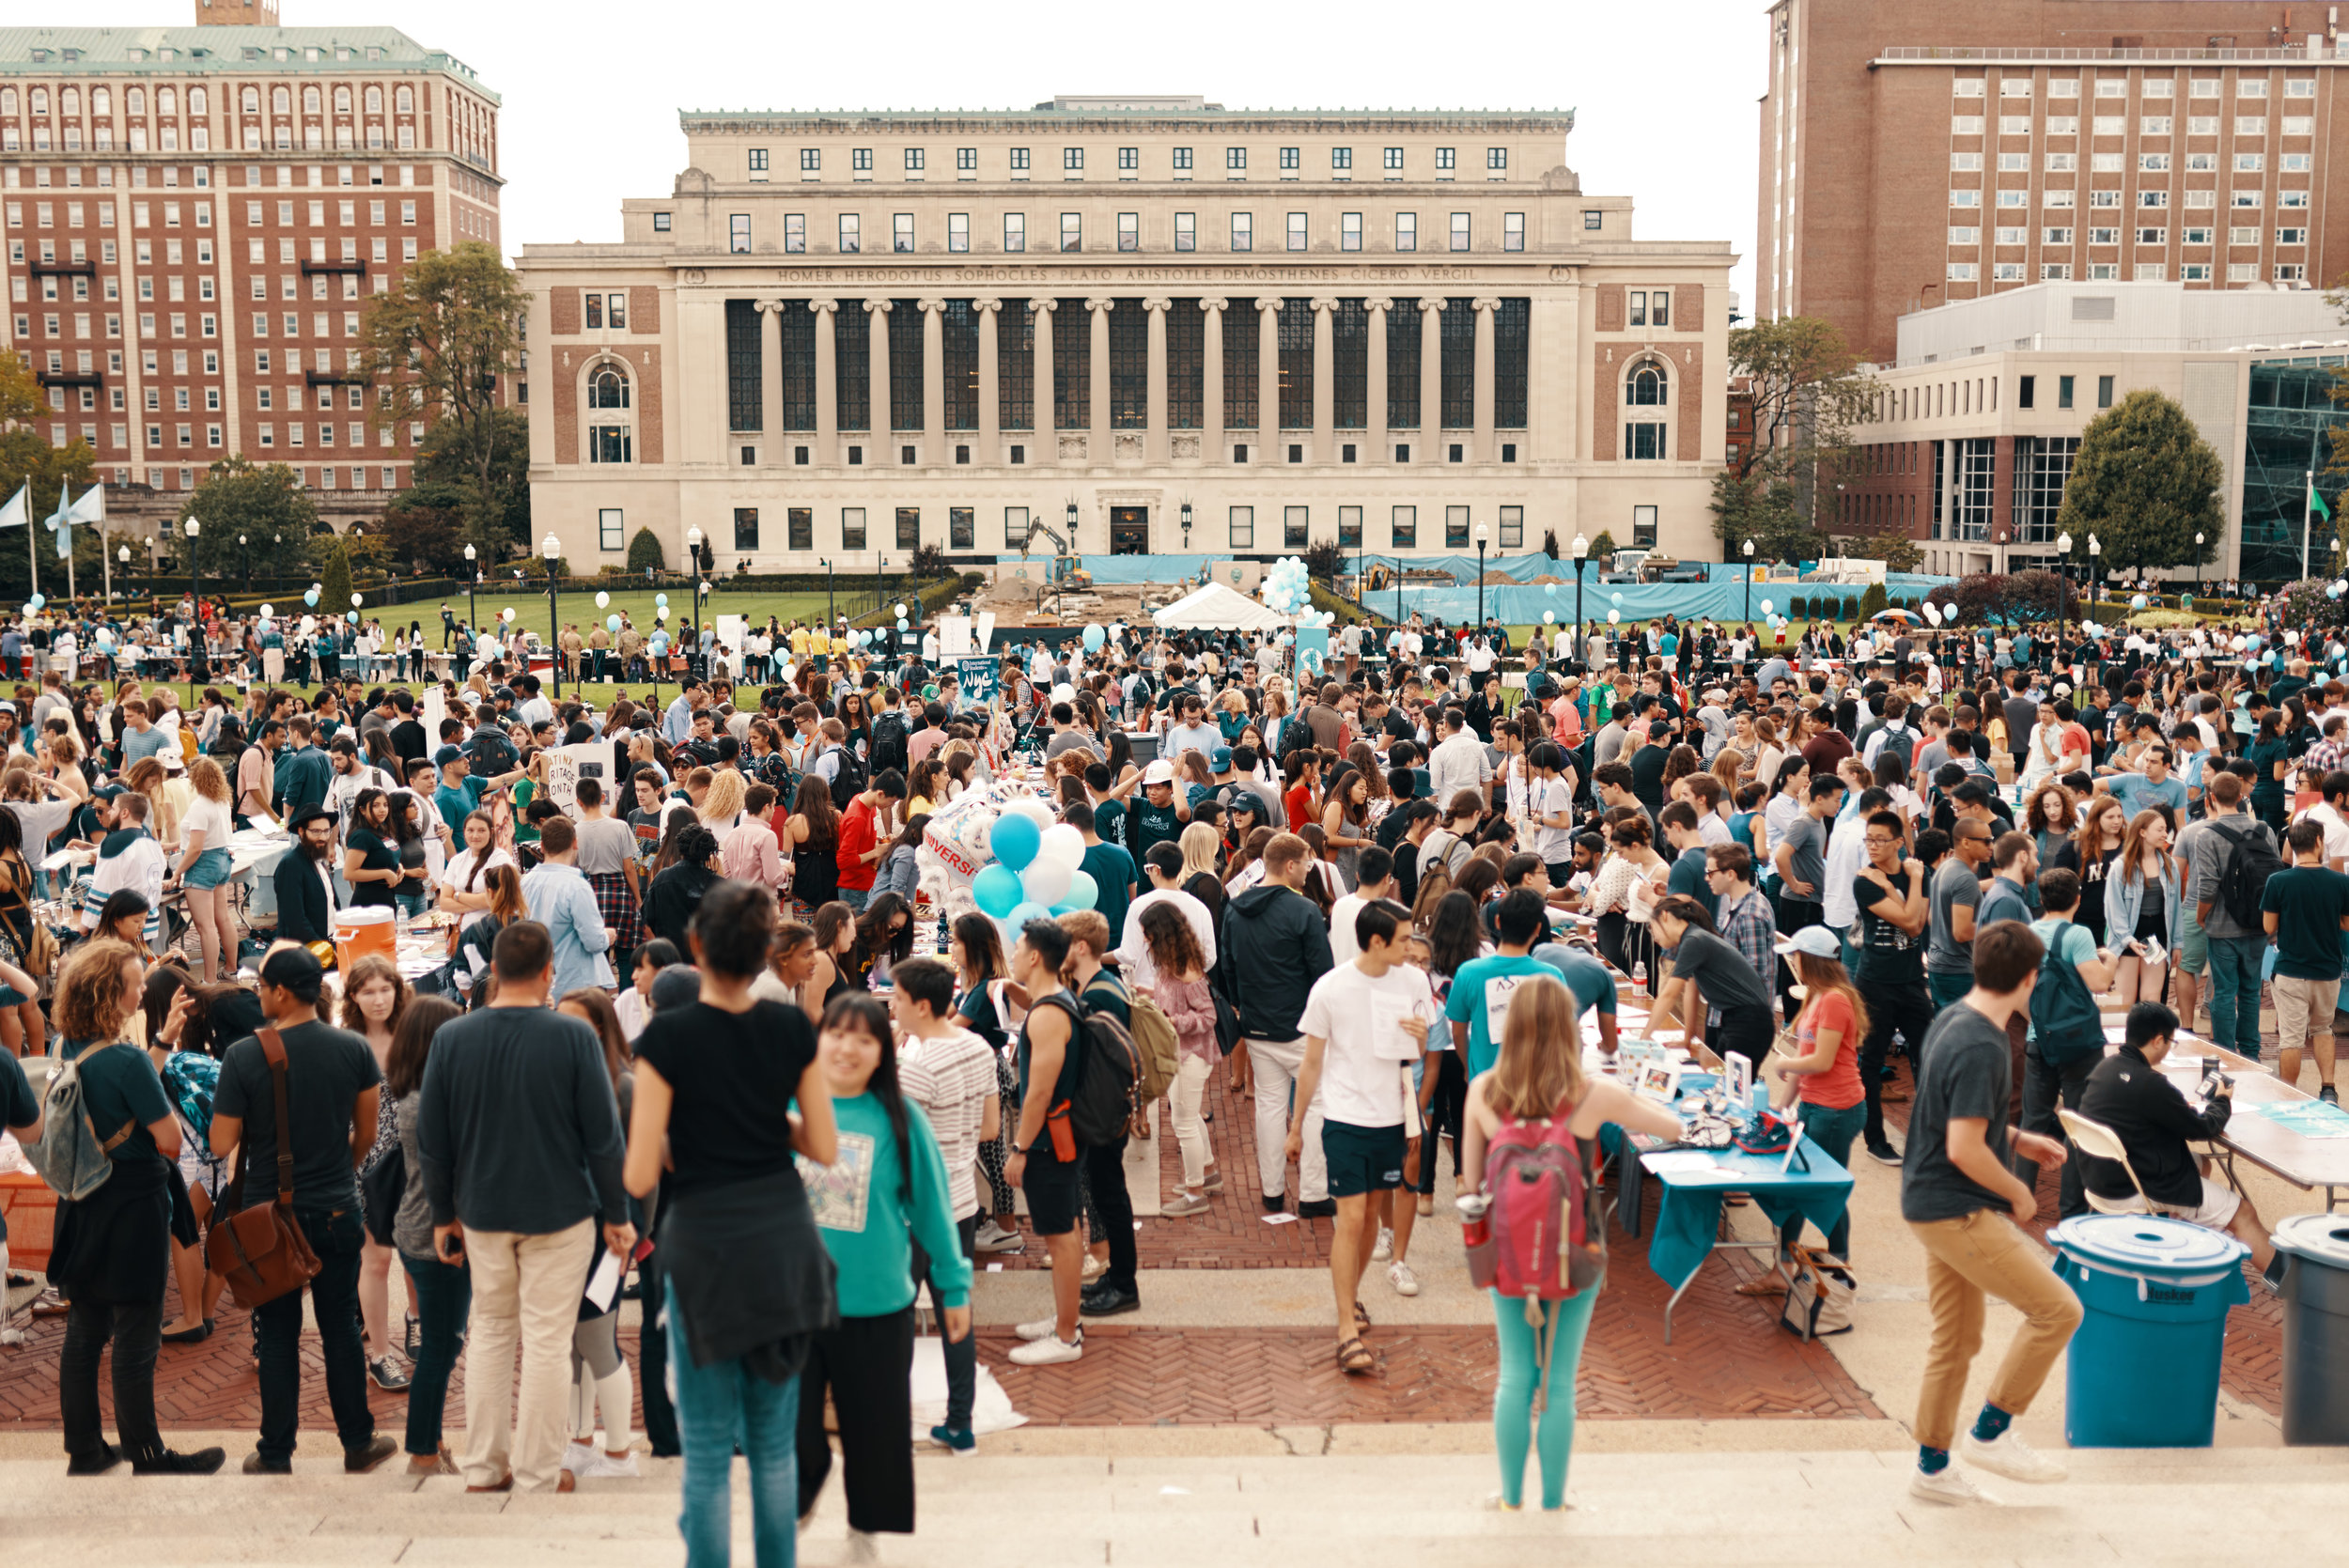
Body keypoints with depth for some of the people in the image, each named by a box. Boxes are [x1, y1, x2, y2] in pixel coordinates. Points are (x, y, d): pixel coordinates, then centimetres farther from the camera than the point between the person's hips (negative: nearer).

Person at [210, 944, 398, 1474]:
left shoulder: (243, 1056, -14)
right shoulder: (354, 1049, -5)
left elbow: (222, 1144, -10)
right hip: (337, 1211, 2)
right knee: (341, 1326, 13)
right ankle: (358, 1442, 21)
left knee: (277, 1335, 8)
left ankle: (276, 1455, 16)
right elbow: (366, 1135, 4)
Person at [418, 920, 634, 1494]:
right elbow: (604, 1135, -9)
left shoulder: (452, 1038, -3)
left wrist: (443, 1214, 14)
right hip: (559, 1211, -3)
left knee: (489, 1332, 18)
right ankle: (535, 1478, 9)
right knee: (547, 1340, 4)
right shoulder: (574, 1037, -13)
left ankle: (483, 1468, 22)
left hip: (483, 1212, 3)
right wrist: (616, 1214, 0)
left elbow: (431, 1139, 3)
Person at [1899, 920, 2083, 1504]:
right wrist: (2018, 1192, -10)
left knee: (1955, 1341, 16)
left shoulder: (1950, 1021, 8)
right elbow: (1964, 1150, -25)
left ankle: (1932, 1468, 24)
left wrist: (2018, 1141, 15)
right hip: (1958, 1213, -10)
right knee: (2058, 1308, -5)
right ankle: (1992, 1431, 6)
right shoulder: (1981, 1049, -22)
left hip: (1936, 1207, 10)